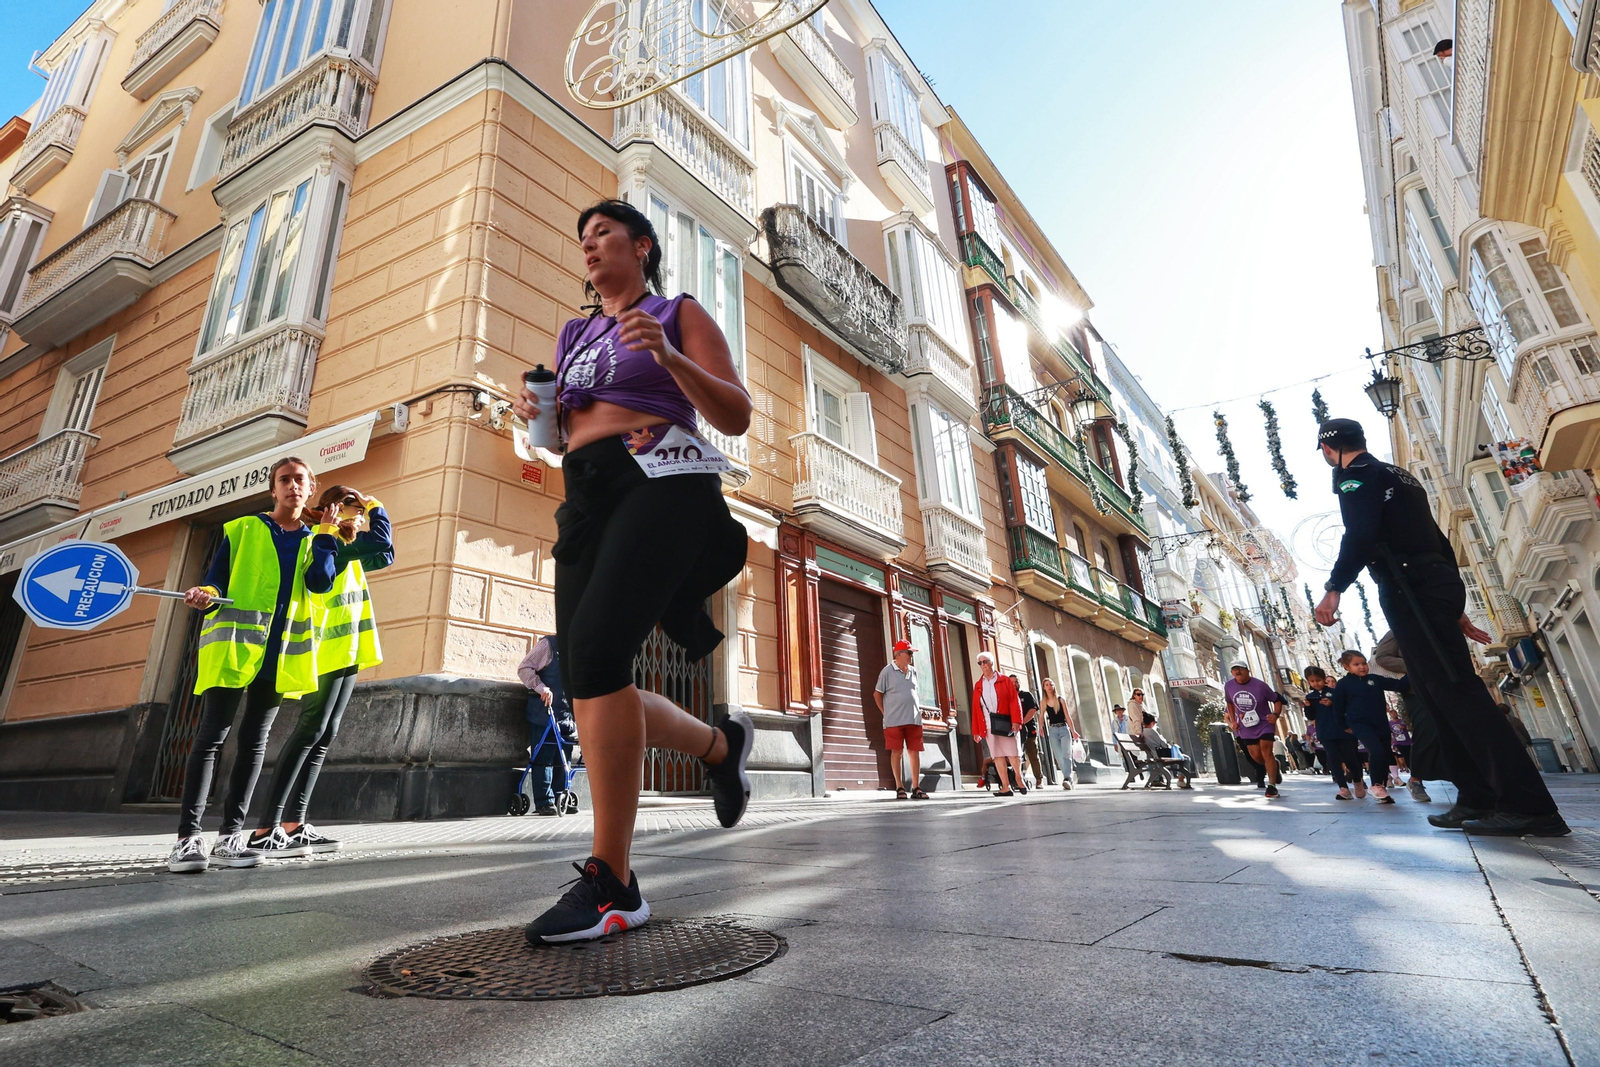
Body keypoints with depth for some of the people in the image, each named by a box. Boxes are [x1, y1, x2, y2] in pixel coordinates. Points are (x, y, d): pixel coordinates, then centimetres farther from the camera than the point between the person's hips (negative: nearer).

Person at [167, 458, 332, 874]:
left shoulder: (313, 540, 13)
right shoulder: (241, 530, 7)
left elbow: (319, 584, -3)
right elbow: (215, 580, 4)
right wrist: (206, 596, -18)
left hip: (280, 651, 3)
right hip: (234, 642, -2)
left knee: (255, 739, 4)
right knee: (211, 734, -7)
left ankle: (230, 835, 9)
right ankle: (188, 836, -5)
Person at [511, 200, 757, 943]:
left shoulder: (680, 313, 12)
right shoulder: (572, 336, 28)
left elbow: (736, 416, 1)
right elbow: (562, 432, 28)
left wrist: (668, 358, -14)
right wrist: (533, 412, 5)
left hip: (661, 482, -6)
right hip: (587, 502, 7)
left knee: (595, 651, -28)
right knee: (589, 693, -3)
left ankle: (611, 883, -19)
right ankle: (719, 744, 24)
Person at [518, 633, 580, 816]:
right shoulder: (548, 644, -5)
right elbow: (524, 668, -9)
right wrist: (542, 688, -22)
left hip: (568, 714, 6)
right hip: (545, 713, -6)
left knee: (563, 758, 8)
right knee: (544, 758, -2)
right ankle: (544, 803, 2)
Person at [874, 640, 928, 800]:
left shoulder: (913, 672, 11)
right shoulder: (887, 671, -4)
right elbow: (877, 694, 1)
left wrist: (916, 711, 13)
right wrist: (886, 713, -2)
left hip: (914, 719, 5)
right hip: (894, 721, -5)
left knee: (914, 752, 4)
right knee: (896, 752, 1)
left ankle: (916, 788, 10)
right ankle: (900, 788, 10)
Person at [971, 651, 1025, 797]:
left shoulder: (1005, 680, 5)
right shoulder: (978, 685, 13)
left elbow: (1014, 701, -4)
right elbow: (975, 708, 10)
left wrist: (1016, 720, -16)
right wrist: (976, 730, 5)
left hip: (1005, 723, -3)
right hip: (988, 726, 3)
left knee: (1012, 753, -1)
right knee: (997, 756, 1)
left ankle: (1019, 779, 21)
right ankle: (1005, 787, 4)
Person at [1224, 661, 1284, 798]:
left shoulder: (1259, 685, -16)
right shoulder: (1229, 686, -5)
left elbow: (1277, 699, -5)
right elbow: (1230, 703, 14)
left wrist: (1276, 714, -21)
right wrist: (1233, 720, 8)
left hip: (1265, 723, -4)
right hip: (1246, 727, 4)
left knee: (1266, 751, -15)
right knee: (1256, 756, 4)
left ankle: (1272, 786, -10)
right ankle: (1274, 764, 37)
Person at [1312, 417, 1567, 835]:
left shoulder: (1357, 476, -3)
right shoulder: (1398, 476, 25)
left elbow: (1360, 535, -21)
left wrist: (1334, 589, -26)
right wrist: (1453, 608, 29)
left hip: (1411, 590, -10)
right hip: (1439, 583, 10)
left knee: (1454, 690, -12)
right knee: (1443, 691, 9)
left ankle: (1528, 805, -15)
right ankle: (1477, 799, 9)